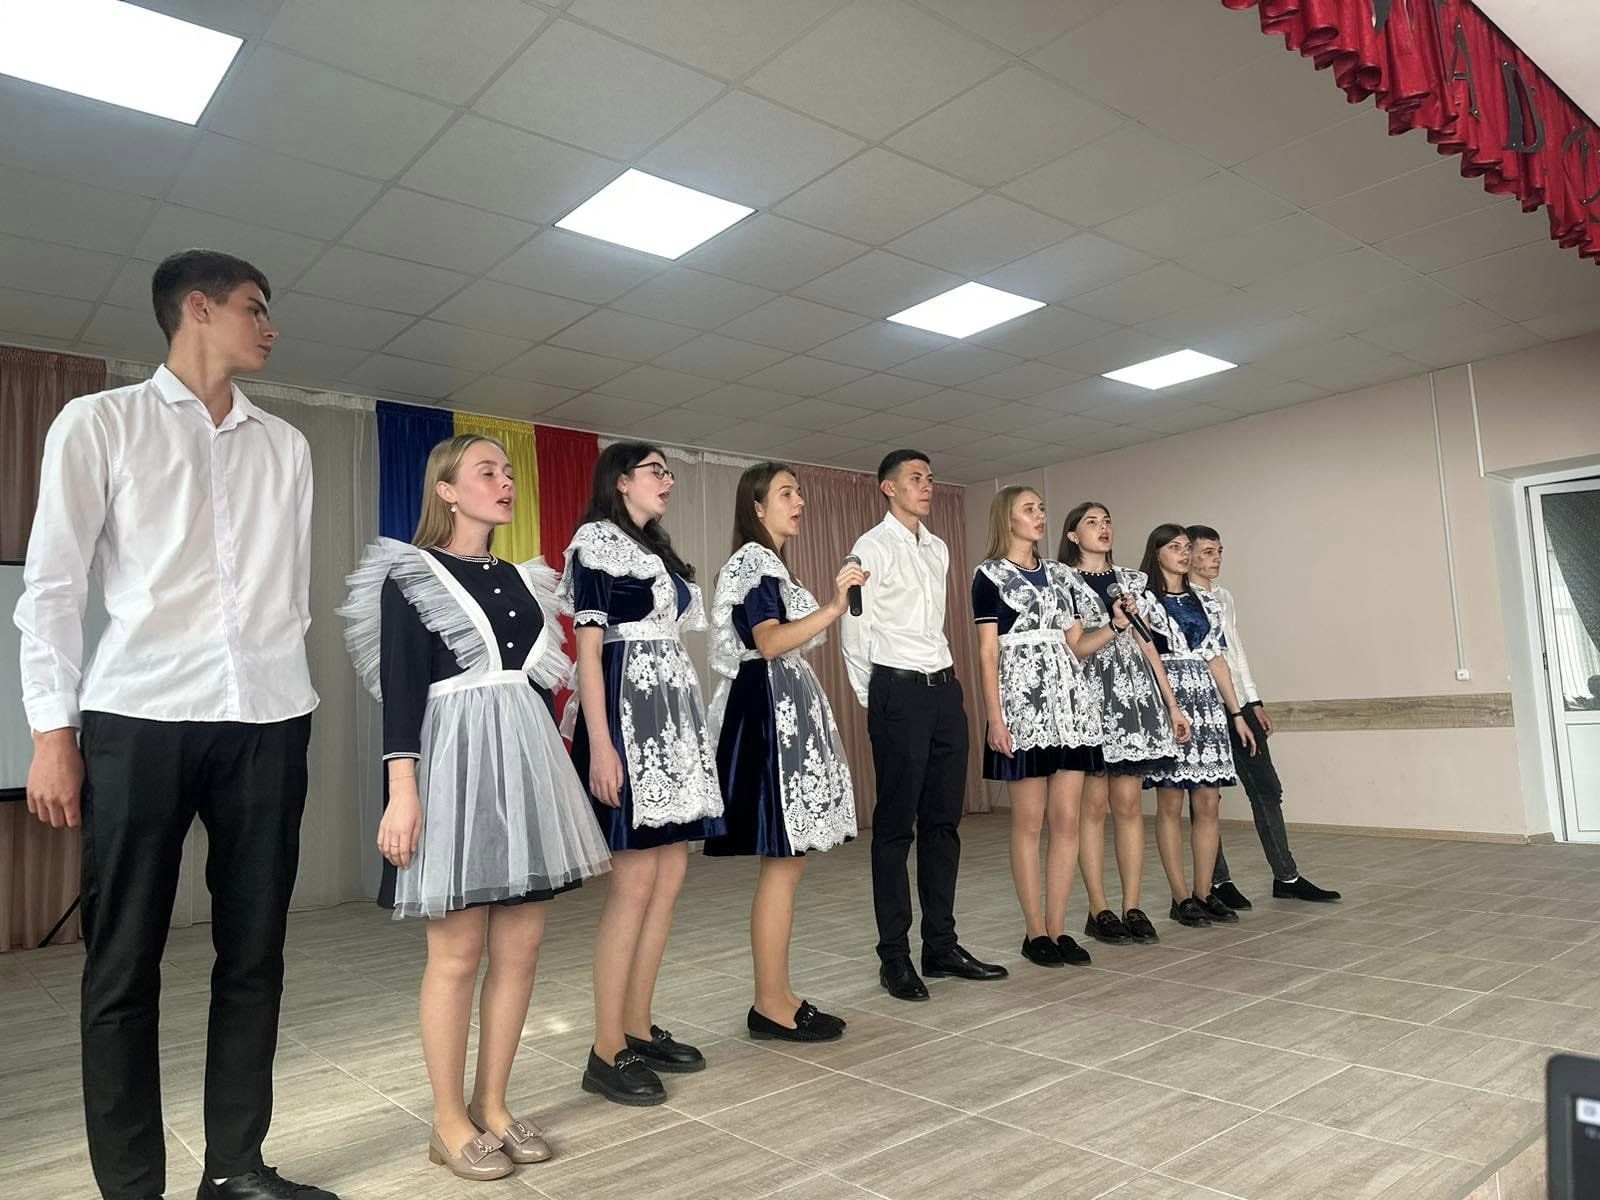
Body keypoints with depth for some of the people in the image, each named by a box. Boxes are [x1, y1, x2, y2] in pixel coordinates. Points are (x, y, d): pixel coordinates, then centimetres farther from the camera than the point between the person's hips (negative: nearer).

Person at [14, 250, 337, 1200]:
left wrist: (287, 689, 10)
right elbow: (54, 582, 1)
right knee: (124, 966, 4)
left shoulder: (285, 445, 16)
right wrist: (53, 728, -5)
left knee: (254, 954, 7)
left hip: (269, 719, 4)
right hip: (139, 715, -3)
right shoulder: (99, 422, 5)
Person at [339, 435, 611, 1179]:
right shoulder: (409, 576, -2)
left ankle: (493, 1106, 23)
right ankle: (449, 1123, 17)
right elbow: (401, 690, -10)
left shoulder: (521, 579, 14)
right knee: (457, 955, 1)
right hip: (456, 762, -6)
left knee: (520, 949, 8)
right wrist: (402, 791, -18)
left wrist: (548, 776, 18)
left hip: (525, 761, 6)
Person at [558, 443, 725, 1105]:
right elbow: (589, 647, -11)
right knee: (635, 882, -8)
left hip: (674, 715, 9)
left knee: (671, 876, 8)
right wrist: (600, 745, -19)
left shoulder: (657, 550, 20)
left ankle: (639, 1029, 18)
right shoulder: (596, 542, -4)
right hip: (627, 715, -9)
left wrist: (688, 731, 17)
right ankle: (607, 1052, 2)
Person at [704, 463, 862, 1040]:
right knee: (782, 863, -7)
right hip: (769, 709, -10)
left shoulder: (772, 565, 20)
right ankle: (770, 1005, 1)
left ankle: (778, 995, 17)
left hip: (790, 711, 10)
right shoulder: (754, 562, -9)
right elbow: (769, 643, -23)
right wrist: (833, 608, -31)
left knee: (787, 859, 10)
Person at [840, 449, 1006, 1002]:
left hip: (945, 687, 7)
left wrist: (944, 677, 15)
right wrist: (870, 700, -1)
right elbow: (855, 628, -5)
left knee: (943, 821, 10)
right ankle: (894, 956, 8)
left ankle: (942, 945, 19)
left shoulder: (938, 550, 17)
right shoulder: (873, 547, -4)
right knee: (896, 825, -1)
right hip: (899, 691, -7)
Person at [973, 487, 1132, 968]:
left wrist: (1115, 625, 0)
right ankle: (1035, 931, 10)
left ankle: (1058, 927, 12)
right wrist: (995, 717, -11)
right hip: (1023, 701, -5)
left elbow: (1075, 645, 17)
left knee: (1067, 820, 4)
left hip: (1071, 699, 5)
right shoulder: (990, 574, 2)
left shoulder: (1059, 573, 17)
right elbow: (988, 652, -4)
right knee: (1028, 821, 0)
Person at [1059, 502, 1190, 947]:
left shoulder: (1131, 581, 17)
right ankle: (1098, 909, 5)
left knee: (1129, 804, 4)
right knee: (1094, 803, -2)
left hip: (1134, 694, 4)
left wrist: (1173, 705, 12)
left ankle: (1133, 907, 9)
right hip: (1088, 695, -4)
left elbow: (1147, 645, 15)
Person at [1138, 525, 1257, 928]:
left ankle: (1204, 893, 12)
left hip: (1207, 703, 5)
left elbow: (1216, 659, 16)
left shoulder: (1206, 602, 15)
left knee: (1209, 802, 4)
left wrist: (1237, 713, 13)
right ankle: (1181, 898, 6)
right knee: (1170, 803, -1)